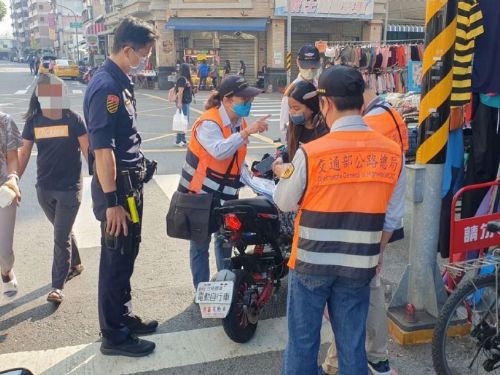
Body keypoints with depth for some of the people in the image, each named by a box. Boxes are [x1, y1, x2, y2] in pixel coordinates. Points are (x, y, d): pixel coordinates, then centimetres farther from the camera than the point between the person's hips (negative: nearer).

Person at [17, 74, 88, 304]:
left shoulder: (73, 120, -9)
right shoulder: (33, 121, 1)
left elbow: (87, 151, -8)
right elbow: (24, 153, 7)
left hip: (70, 188, -4)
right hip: (44, 188, 4)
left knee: (61, 236, -2)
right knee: (63, 231, 20)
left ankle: (58, 286, 8)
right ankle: (75, 264, 43)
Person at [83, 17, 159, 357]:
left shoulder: (122, 82, 10)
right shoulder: (106, 86, -20)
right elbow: (102, 149, -24)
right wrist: (112, 202, -24)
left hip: (131, 182, 9)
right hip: (116, 186, -9)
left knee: (126, 257, 19)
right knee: (116, 261, 3)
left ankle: (125, 317, 35)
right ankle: (114, 336, 18)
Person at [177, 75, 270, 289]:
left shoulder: (240, 123, 6)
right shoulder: (208, 123, -19)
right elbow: (220, 151, -37)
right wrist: (247, 131, -40)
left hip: (225, 195, 8)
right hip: (200, 193, -8)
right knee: (200, 244, 3)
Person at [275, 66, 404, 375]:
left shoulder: (311, 153, -16)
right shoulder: (393, 152, -6)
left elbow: (284, 202, -2)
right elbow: (391, 216, 2)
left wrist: (285, 175, 18)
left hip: (311, 261, -2)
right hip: (359, 264, 3)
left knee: (303, 341, 14)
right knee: (353, 344, 16)